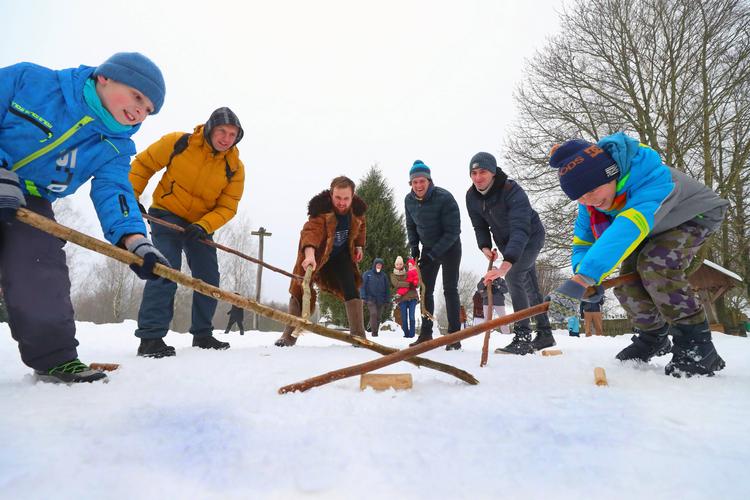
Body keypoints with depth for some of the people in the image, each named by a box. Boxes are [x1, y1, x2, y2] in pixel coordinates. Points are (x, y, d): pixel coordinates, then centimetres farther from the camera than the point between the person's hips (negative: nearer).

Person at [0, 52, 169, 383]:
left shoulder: (115, 148, -7)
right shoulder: (30, 80, -13)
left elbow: (113, 193, -21)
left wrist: (134, 241, -40)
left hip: (30, 205, 3)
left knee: (43, 281, -11)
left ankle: (53, 356, 4)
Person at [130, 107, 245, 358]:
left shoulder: (235, 167, -11)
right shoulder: (178, 142, -16)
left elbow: (227, 207, -12)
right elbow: (143, 164, -3)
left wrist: (203, 226, -27)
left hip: (201, 225, 4)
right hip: (166, 215, -4)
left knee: (209, 278, 3)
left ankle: (202, 334, 19)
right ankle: (150, 337, -13)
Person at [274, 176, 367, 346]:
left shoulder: (358, 209, -17)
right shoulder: (320, 209, -34)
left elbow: (361, 226, 9)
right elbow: (311, 230, -53)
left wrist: (359, 245, 3)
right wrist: (310, 253, -70)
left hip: (341, 255, 3)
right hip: (316, 254, -3)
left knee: (352, 290, -10)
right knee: (301, 289, -5)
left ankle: (358, 335, -2)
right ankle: (289, 335, 8)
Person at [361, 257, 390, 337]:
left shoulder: (384, 275, 9)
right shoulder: (368, 274, 2)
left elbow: (387, 288, 12)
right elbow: (363, 285, -1)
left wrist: (387, 300, 7)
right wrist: (363, 297, -10)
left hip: (381, 300, 3)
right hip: (371, 299, -3)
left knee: (378, 317, 5)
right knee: (373, 314, -18)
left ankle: (376, 331, 16)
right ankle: (374, 332, -12)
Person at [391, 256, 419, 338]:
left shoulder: (408, 273, 17)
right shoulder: (393, 275, 13)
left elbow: (417, 284, 5)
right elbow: (396, 284, -7)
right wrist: (408, 284, -14)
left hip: (412, 297, 1)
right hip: (402, 298, 0)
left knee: (411, 317, -5)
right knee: (404, 318, -2)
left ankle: (411, 334, -3)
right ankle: (406, 334, 6)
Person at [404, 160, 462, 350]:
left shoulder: (445, 198, -25)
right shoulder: (409, 200, -8)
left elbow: (453, 231, -24)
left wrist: (432, 254, -27)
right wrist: (414, 246, -1)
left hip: (449, 247, -5)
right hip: (428, 248, 6)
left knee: (450, 289, -9)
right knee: (426, 290, 6)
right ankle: (426, 334, 15)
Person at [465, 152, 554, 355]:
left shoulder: (512, 191, -35)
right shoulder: (472, 196, -15)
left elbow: (520, 230, -47)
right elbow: (480, 226, -3)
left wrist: (506, 264, -60)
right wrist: (485, 246, -24)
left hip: (530, 237, -7)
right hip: (506, 243, 7)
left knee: (513, 275, -26)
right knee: (529, 287, 14)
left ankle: (523, 337, -21)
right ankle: (545, 334, 28)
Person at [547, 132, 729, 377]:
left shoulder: (652, 176, -44)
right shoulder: (589, 203, -20)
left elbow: (628, 229, -58)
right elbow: (582, 242, -13)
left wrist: (581, 279, -68)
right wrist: (583, 273, -38)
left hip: (694, 217, -6)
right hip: (653, 230, 7)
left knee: (655, 264, -31)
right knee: (627, 279, -7)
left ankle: (697, 344, -17)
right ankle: (654, 337, 20)